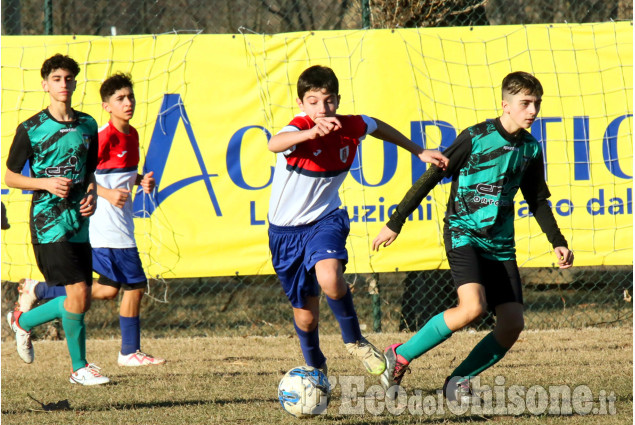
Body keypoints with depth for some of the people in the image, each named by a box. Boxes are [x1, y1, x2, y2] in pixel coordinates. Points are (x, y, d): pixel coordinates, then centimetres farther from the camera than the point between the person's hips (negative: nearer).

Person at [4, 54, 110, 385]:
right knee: (78, 293, -14)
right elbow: (9, 176, 0)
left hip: (79, 221, 6)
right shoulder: (31, 129, -6)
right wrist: (46, 183, -15)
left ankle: (23, 321, 31)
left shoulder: (88, 125, 10)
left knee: (80, 301, 6)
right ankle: (79, 367, -1)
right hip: (49, 221, -6)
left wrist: (91, 195, 1)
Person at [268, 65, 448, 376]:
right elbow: (275, 144, -50)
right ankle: (315, 367, 41)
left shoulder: (350, 127, -11)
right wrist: (312, 132, -68)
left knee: (329, 279, -32)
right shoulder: (299, 128, -24)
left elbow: (378, 127, 15)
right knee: (305, 313, 10)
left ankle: (354, 340, -6)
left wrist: (419, 152, 18)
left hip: (325, 219, 1)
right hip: (287, 229, -1)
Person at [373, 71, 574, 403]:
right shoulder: (476, 138, -11)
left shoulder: (530, 149, 8)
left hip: (500, 245, 6)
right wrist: (395, 223, -7)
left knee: (512, 324, -7)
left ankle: (458, 382, 11)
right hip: (463, 234, -6)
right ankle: (400, 356, -10)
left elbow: (537, 200, 21)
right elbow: (431, 177, -7)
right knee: (472, 307, -28)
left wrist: (557, 242, 10)